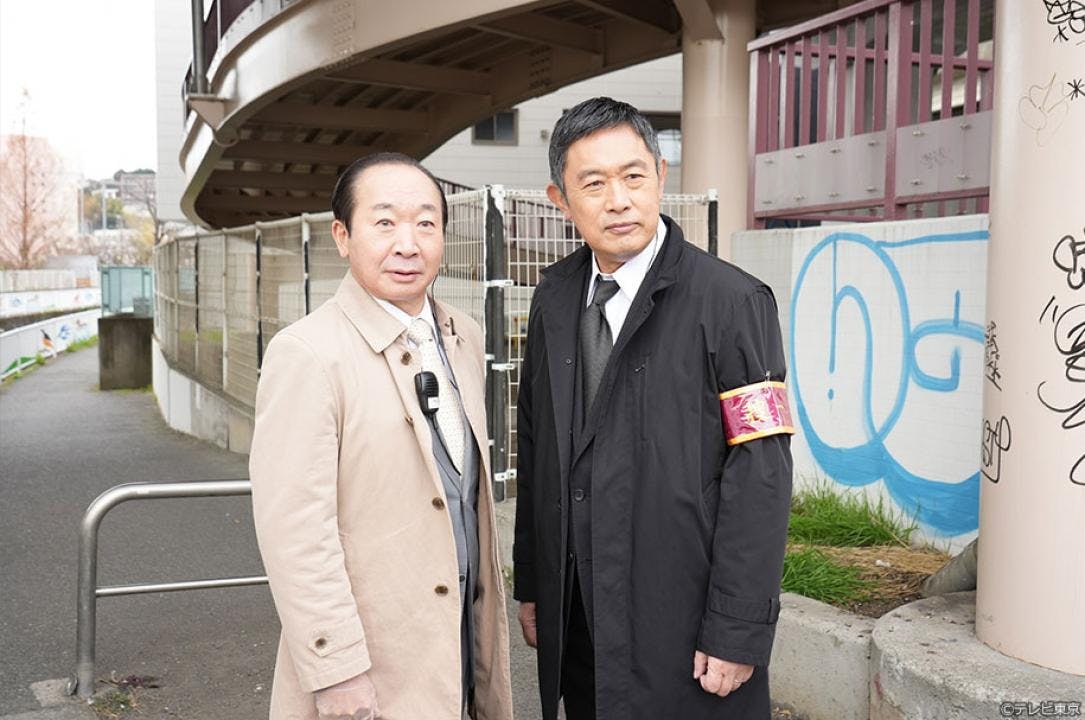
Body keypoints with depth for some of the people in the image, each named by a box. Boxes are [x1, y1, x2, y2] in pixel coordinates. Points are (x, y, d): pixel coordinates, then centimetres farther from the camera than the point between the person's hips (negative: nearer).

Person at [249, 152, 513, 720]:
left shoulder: (464, 338, 5)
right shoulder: (306, 354, -18)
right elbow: (294, 535, -20)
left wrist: (488, 623, 14)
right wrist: (337, 674, -19)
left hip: (464, 645, 7)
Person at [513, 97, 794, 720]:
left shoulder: (732, 301, -13)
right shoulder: (555, 297, 5)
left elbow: (761, 476, -15)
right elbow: (535, 448, 10)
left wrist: (738, 632, -16)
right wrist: (531, 585, 10)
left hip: (681, 625, -5)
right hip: (575, 617, 5)